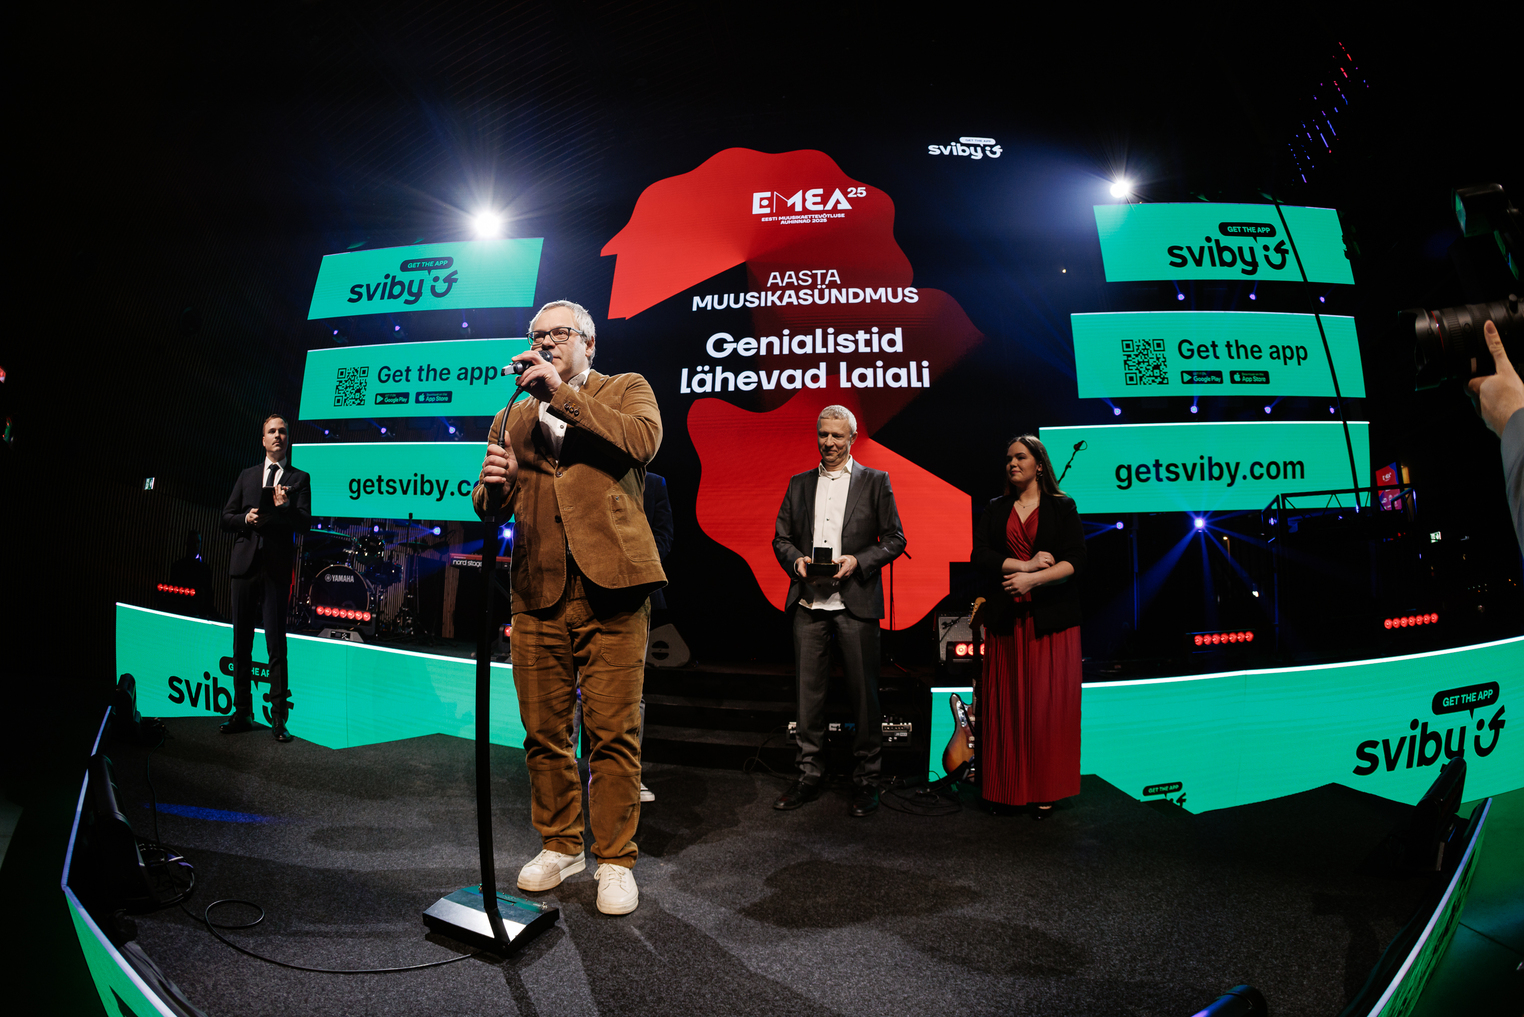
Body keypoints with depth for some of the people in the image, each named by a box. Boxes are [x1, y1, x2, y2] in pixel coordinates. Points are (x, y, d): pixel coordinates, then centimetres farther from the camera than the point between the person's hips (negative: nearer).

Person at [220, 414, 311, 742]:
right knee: (241, 640, 8)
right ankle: (242, 712, 17)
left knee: (276, 643, -5)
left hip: (277, 567, -4)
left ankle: (279, 718, -2)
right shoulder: (247, 476, 17)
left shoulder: (299, 479, 7)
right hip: (245, 564, 4)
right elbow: (226, 518, 13)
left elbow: (304, 524, -3)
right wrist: (246, 518, -8)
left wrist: (284, 506, -21)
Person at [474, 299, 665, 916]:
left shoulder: (626, 391, 10)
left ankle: (615, 859, 14)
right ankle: (560, 846, 28)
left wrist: (562, 393, -14)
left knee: (613, 735, -1)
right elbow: (491, 510, 16)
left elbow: (643, 441, -13)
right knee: (543, 733, 10)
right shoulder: (513, 417, 20)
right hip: (538, 594, 4)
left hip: (609, 592, -4)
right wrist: (492, 485, -8)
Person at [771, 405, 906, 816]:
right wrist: (796, 560, -6)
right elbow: (780, 538, 15)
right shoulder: (799, 484, 14)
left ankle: (866, 779, 15)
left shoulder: (875, 481, 5)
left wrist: (857, 560, -12)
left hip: (855, 601, -3)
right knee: (809, 690, 6)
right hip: (808, 602, 3)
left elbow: (895, 539, 2)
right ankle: (809, 775, 17)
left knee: (863, 692, 2)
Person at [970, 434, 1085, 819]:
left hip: (1051, 620, -2)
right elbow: (980, 558, 1)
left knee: (1047, 707, -2)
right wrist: (1026, 564, -11)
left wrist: (1032, 579, -18)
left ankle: (1044, 792, 7)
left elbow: (1074, 562, -6)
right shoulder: (995, 510, 13)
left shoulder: (1062, 508, 6)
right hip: (1005, 621, 2)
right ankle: (1008, 789, 9)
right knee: (1005, 706, 1)